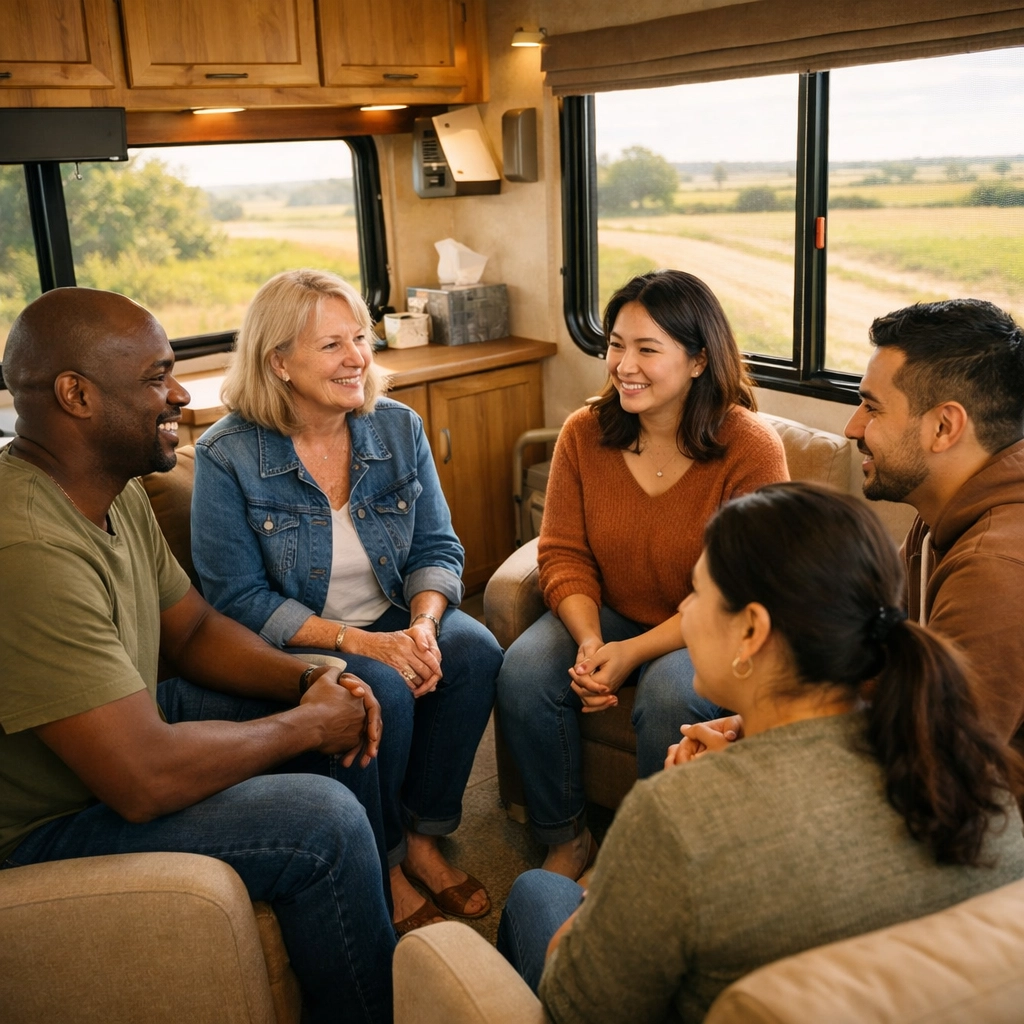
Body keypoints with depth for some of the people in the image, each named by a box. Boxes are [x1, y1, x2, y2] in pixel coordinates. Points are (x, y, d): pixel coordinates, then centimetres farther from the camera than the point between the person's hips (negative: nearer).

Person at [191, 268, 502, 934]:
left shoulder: (398, 428, -1)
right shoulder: (229, 456, -14)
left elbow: (438, 549, 1)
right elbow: (240, 600, -15)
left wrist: (423, 625, -21)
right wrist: (356, 641, -25)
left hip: (395, 623, 5)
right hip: (290, 647, -4)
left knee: (475, 651, -23)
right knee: (383, 691, -31)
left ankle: (423, 838, -4)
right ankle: (383, 866, -4)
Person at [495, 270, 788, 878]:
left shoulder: (752, 449, -18)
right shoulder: (584, 433, -5)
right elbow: (563, 554, -2)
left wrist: (634, 652, -25)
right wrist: (589, 641, -21)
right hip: (608, 615, 4)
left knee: (668, 694, -33)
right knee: (523, 673, -21)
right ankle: (567, 839, 2)